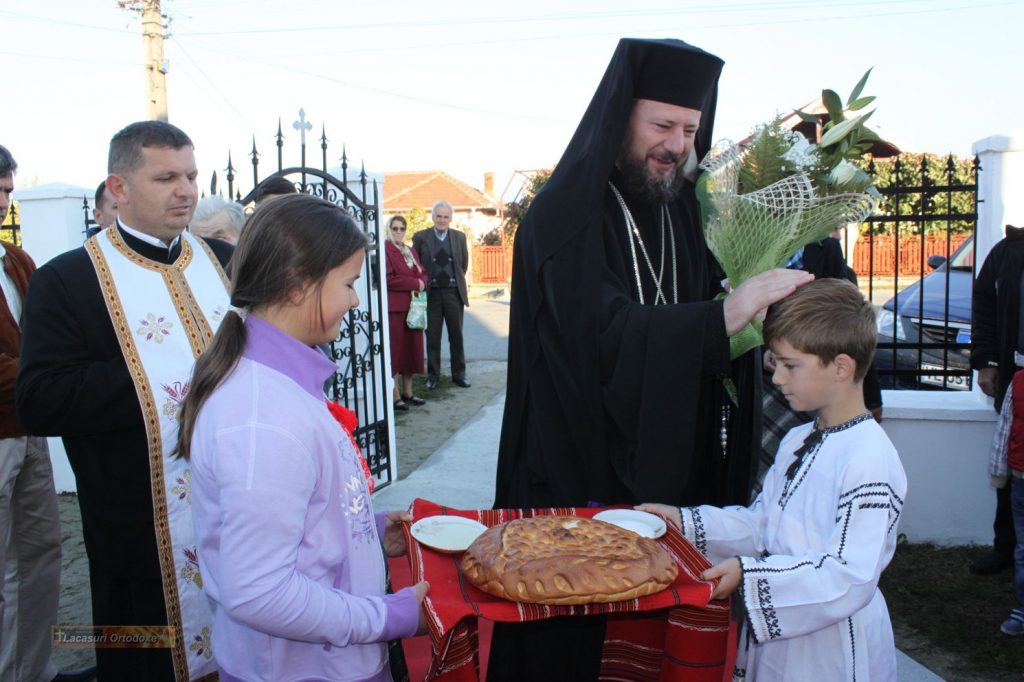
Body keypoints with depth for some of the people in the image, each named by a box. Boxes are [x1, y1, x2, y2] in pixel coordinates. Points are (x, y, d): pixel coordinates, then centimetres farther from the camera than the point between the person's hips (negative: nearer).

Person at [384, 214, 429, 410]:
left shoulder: (411, 251, 18)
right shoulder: (384, 249, -7)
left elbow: (424, 274, 15)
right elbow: (388, 278, -16)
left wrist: (421, 282, -7)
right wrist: (414, 283, -13)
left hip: (413, 306, 8)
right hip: (394, 307, -8)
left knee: (412, 349, 9)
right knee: (395, 350, -4)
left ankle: (408, 392, 18)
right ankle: (395, 396, 1)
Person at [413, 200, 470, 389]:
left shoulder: (459, 237, 7)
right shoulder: (420, 237, 1)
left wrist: (456, 280, 13)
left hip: (454, 292, 2)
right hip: (431, 293, -1)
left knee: (456, 336, 7)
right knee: (432, 337, 4)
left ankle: (459, 374, 17)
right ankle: (433, 375, 14)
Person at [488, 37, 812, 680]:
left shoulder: (684, 210, 8)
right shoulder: (566, 214, -12)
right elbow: (604, 332, -24)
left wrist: (760, 298, -11)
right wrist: (725, 316, -30)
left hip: (670, 467, 5)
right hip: (581, 473, -5)